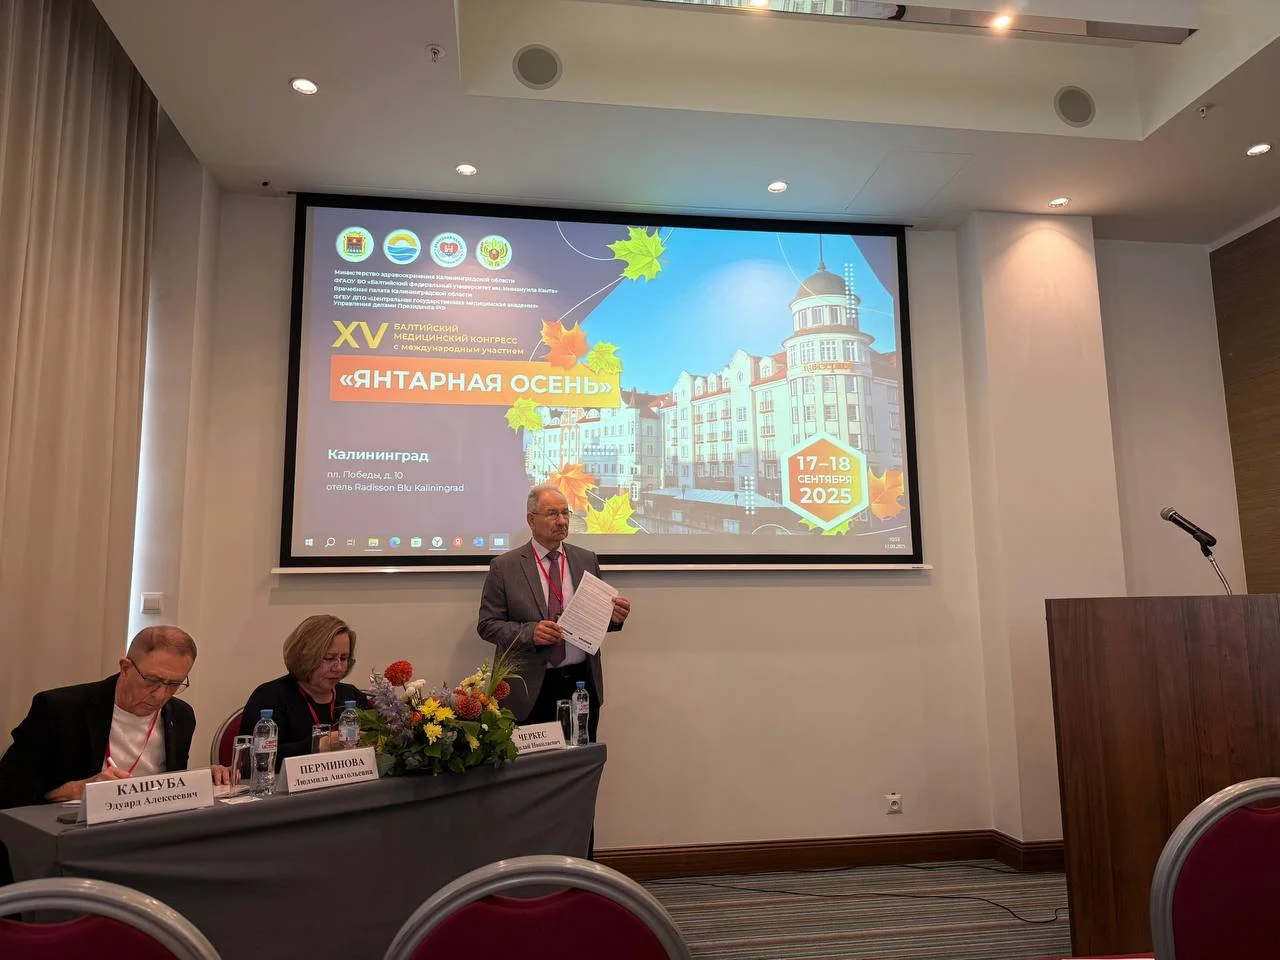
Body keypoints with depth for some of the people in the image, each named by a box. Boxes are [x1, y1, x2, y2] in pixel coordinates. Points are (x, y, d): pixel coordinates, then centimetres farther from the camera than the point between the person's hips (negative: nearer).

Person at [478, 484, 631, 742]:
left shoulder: (586, 560, 8)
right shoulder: (504, 566, -1)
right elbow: (488, 624, -3)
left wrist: (614, 617, -9)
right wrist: (530, 632, -19)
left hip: (583, 683, 3)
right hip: (532, 690, -3)